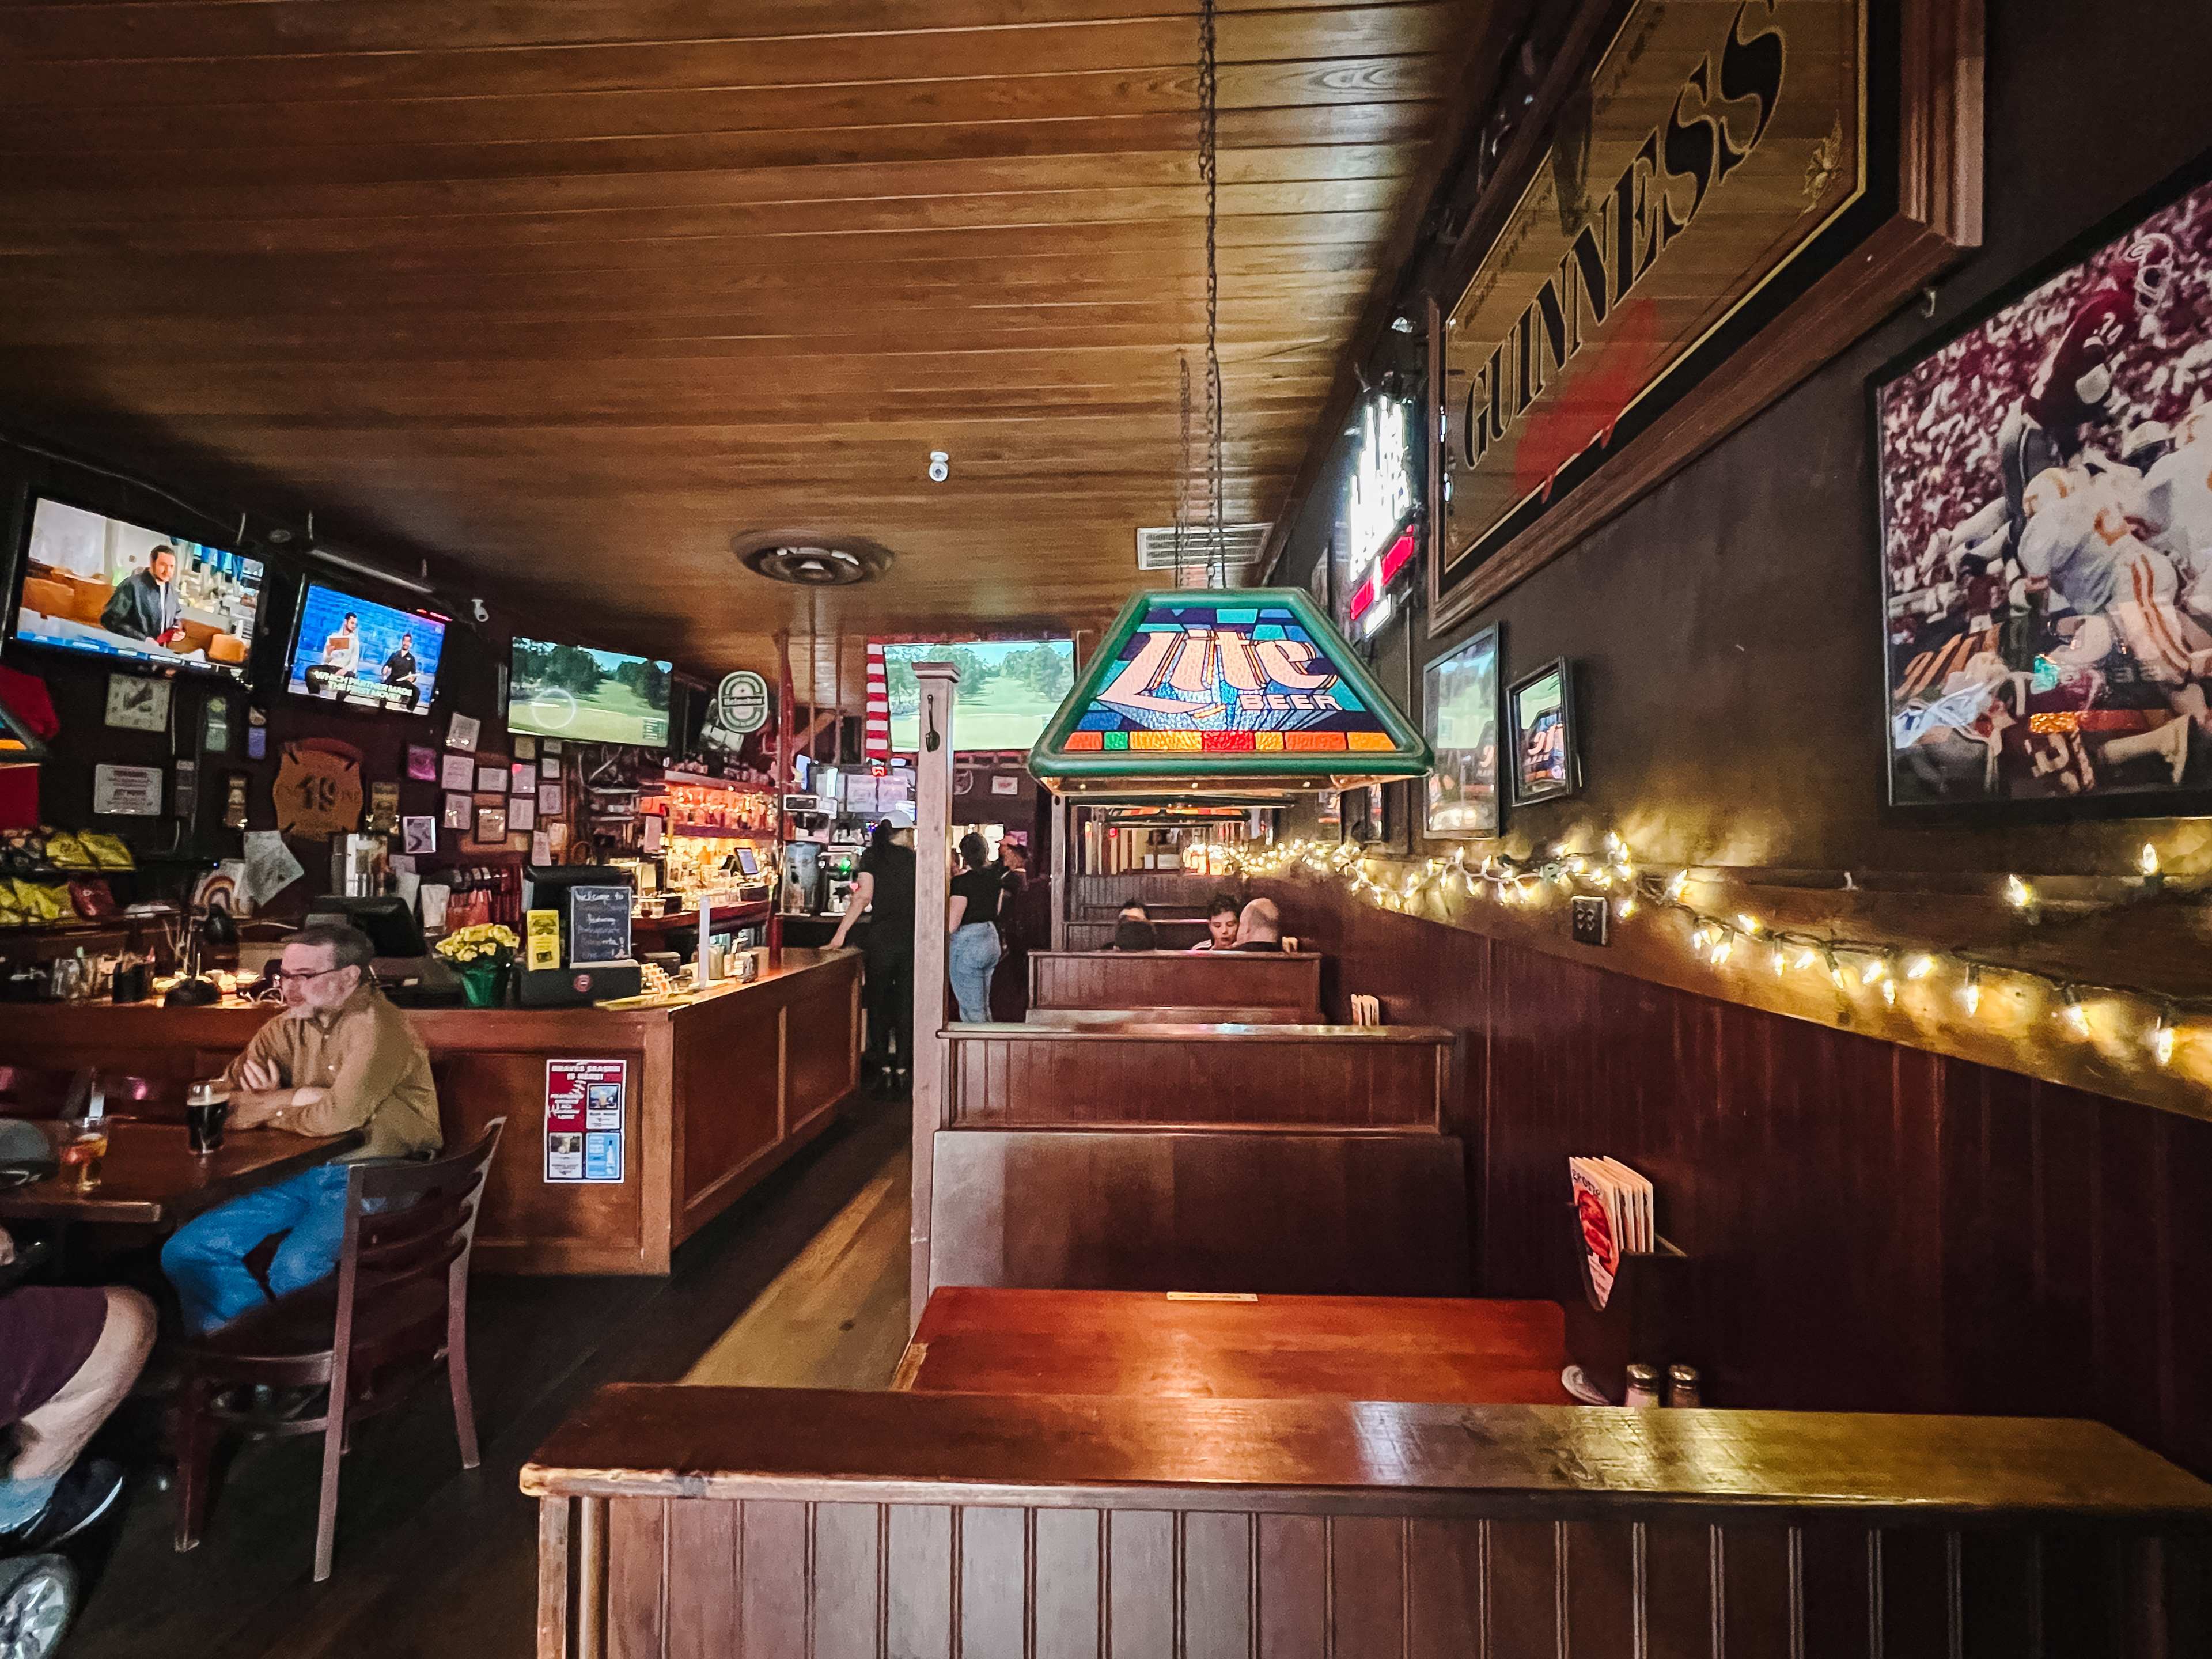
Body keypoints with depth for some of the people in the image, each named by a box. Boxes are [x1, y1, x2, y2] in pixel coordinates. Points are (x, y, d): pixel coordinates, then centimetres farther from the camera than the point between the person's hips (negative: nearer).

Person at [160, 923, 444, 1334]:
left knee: (295, 1267, -28)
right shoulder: (289, 1026, 7)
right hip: (305, 1173, 8)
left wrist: (265, 1107, -5)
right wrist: (295, 1098, -12)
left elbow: (337, 1116, -26)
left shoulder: (379, 1027, -17)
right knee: (184, 1254, 1)